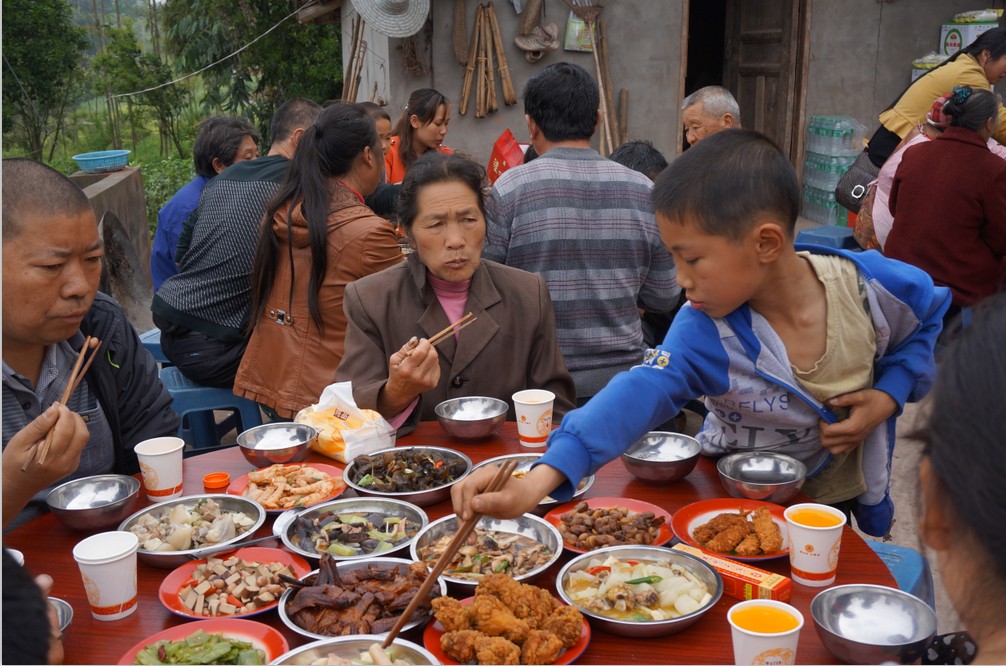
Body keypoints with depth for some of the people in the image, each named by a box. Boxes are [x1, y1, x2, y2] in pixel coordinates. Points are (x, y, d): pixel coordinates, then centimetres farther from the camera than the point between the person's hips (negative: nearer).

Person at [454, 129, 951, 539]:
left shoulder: (871, 284, -21)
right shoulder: (703, 334, -26)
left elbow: (932, 318, 1)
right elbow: (637, 397, -40)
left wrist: (888, 397, -15)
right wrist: (542, 479, -54)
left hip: (838, 502, 1)